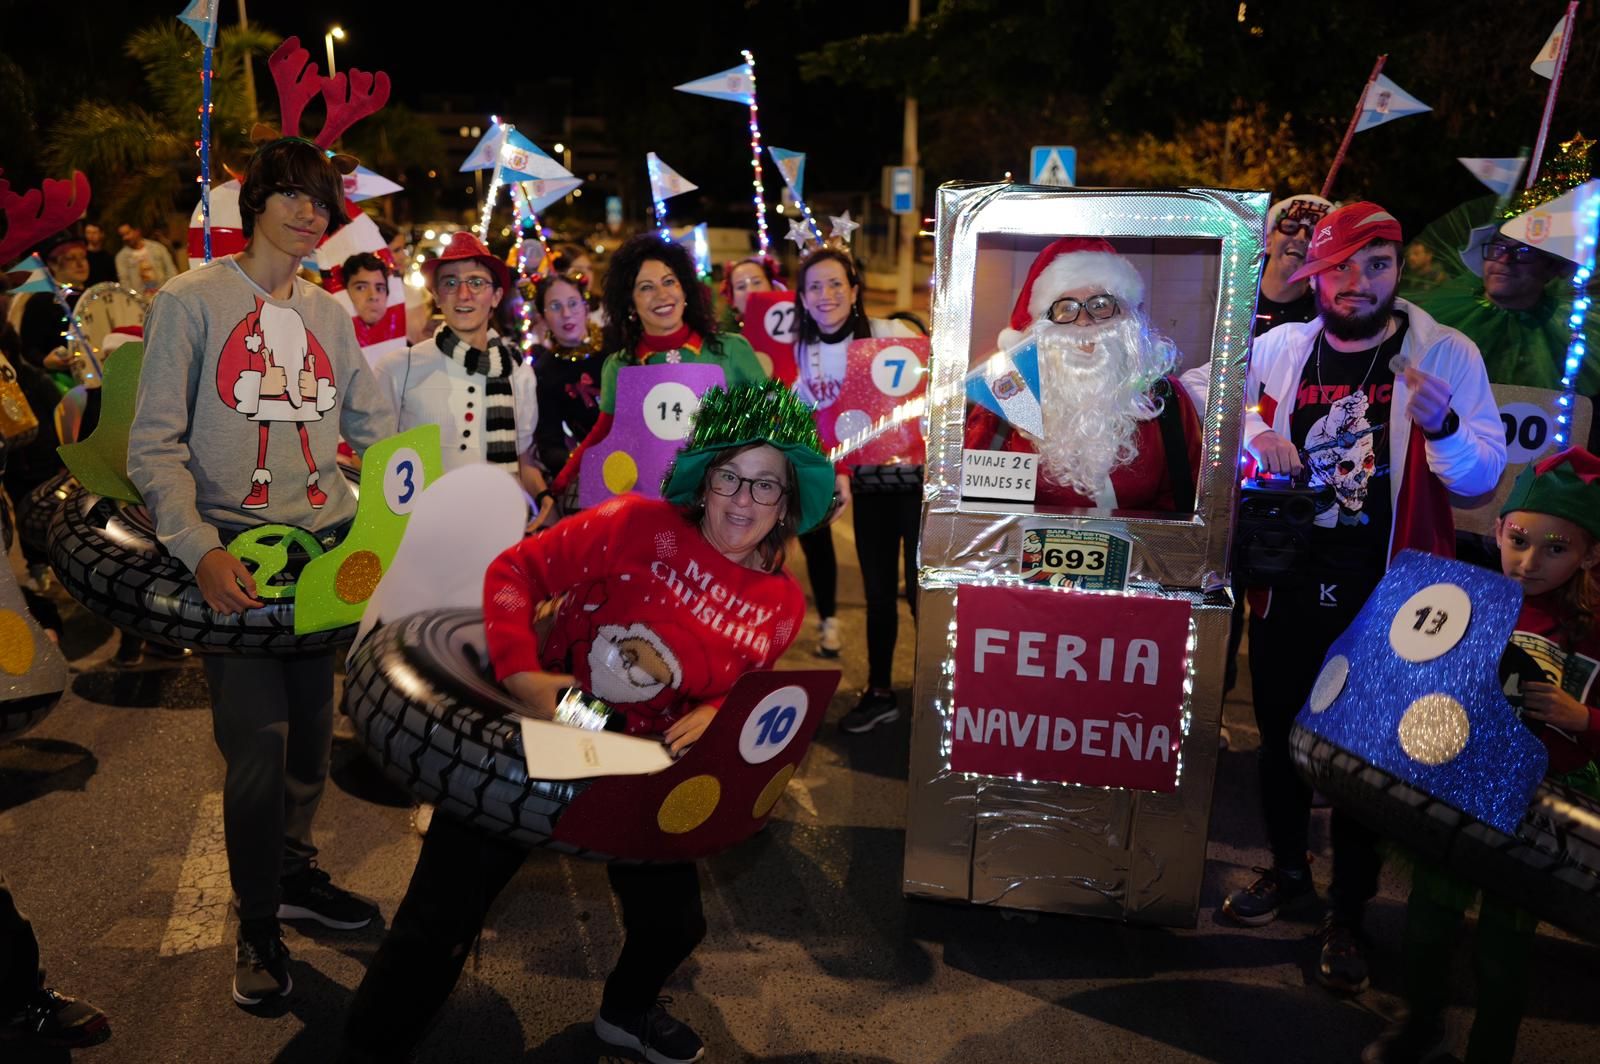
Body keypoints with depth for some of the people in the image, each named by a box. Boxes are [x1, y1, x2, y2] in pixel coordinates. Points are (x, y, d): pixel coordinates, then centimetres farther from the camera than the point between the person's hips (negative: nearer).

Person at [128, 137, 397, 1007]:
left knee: (312, 729, 11)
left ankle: (293, 871, 34)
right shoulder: (190, 301, -2)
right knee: (258, 742, -5)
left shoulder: (329, 315, 13)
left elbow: (377, 430, 12)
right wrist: (199, 550, -20)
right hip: (233, 551, -4)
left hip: (325, 544, 5)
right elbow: (155, 446, -7)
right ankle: (256, 924, 16)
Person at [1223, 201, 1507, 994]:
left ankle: (1348, 914, 26)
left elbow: (1483, 476, -7)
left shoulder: (1444, 354, -6)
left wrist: (1442, 427, -28)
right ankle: (1288, 869, 39)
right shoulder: (1280, 349, 0)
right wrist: (1255, 433, -3)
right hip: (1286, 585, 3)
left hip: (1384, 597, -3)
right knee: (1279, 734, 16)